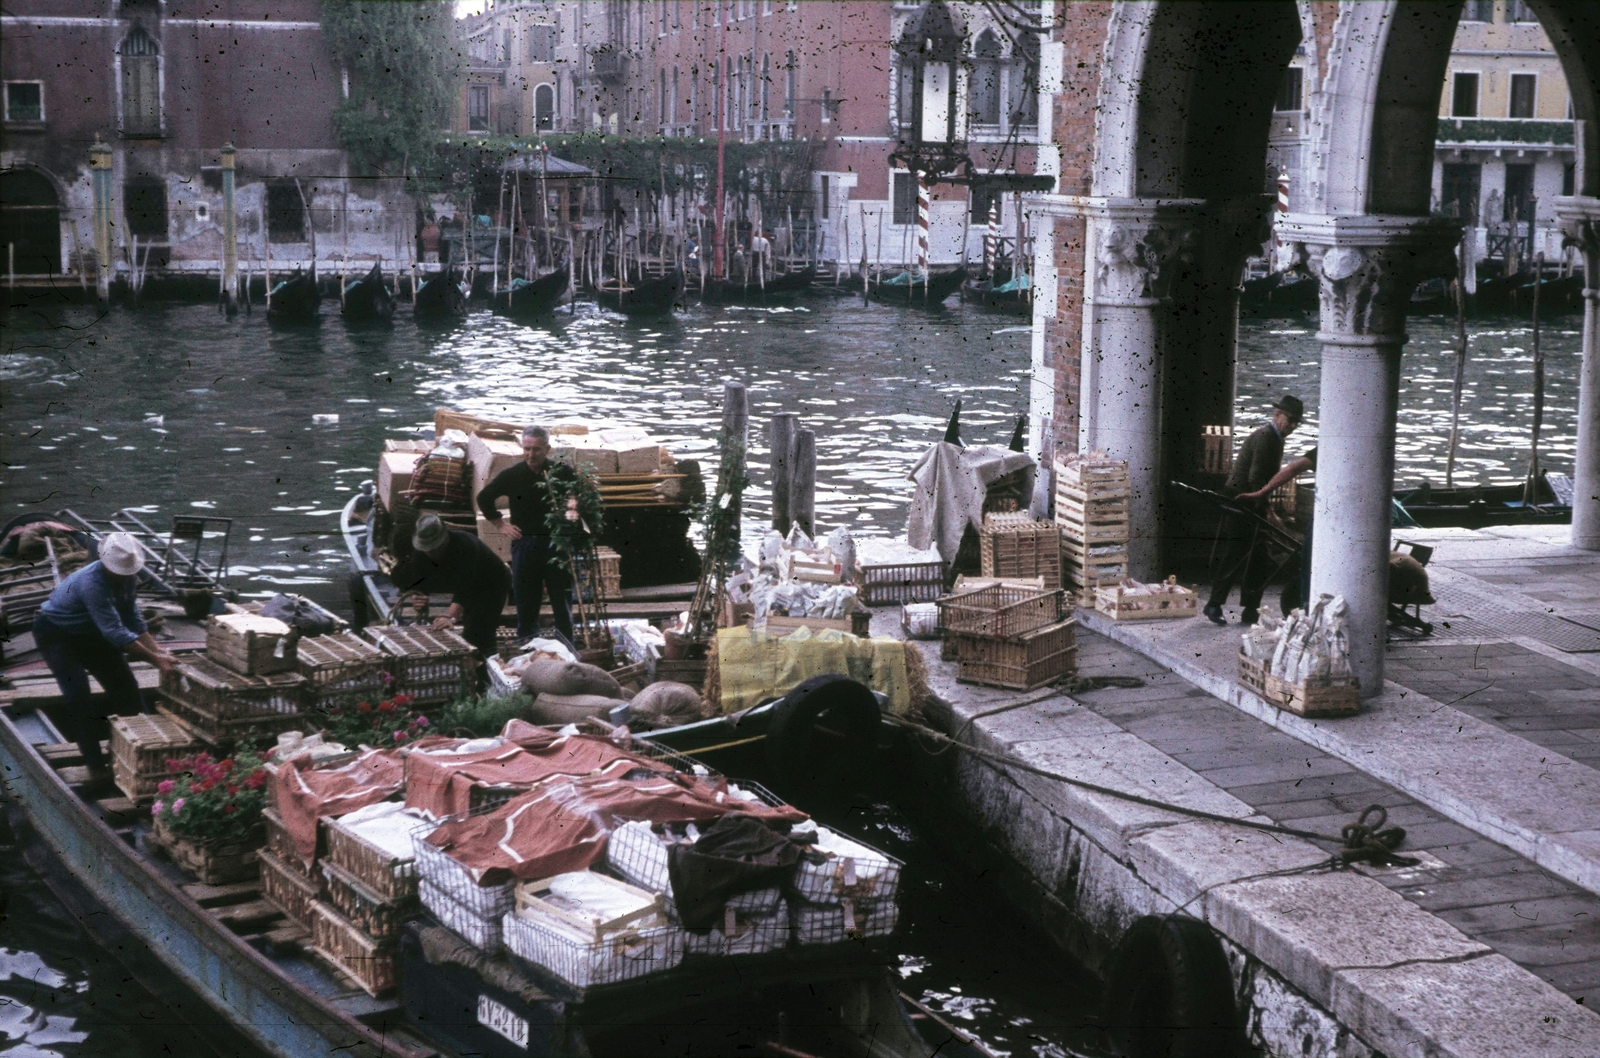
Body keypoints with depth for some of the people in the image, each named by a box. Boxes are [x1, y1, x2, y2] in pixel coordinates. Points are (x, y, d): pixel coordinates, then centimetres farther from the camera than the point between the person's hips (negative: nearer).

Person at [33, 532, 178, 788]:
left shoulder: (127, 576, -15)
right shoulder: (92, 583, -39)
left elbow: (132, 619, -5)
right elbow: (116, 633, -39)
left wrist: (156, 648, -18)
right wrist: (154, 659, -37)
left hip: (90, 632, 8)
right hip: (56, 633, -8)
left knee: (124, 685, 4)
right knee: (78, 694, -19)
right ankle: (96, 766, -15)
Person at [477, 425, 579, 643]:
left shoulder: (562, 472, -5)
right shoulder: (511, 475, -1)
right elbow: (484, 498, 14)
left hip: (556, 544, -1)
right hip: (524, 543, 2)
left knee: (561, 604, 3)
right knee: (526, 604, 8)